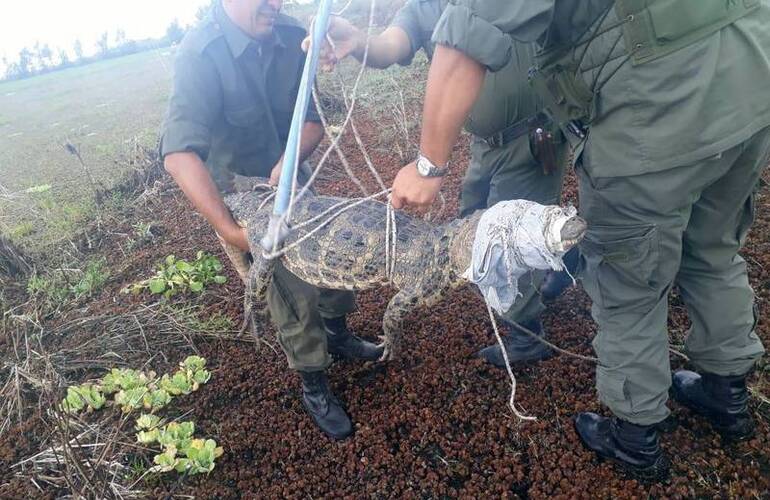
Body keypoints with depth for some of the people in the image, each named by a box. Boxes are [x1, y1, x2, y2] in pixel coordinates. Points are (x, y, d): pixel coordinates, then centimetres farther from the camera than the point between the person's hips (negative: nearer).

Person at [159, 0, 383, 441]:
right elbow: (179, 153, -37)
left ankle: (338, 336, 40)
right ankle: (314, 386, 18)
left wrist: (288, 162, -26)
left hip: (290, 177, 6)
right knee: (294, 292, -6)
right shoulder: (203, 53, -28)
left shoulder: (292, 37, -14)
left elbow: (314, 119, -7)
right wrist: (230, 231, -43)